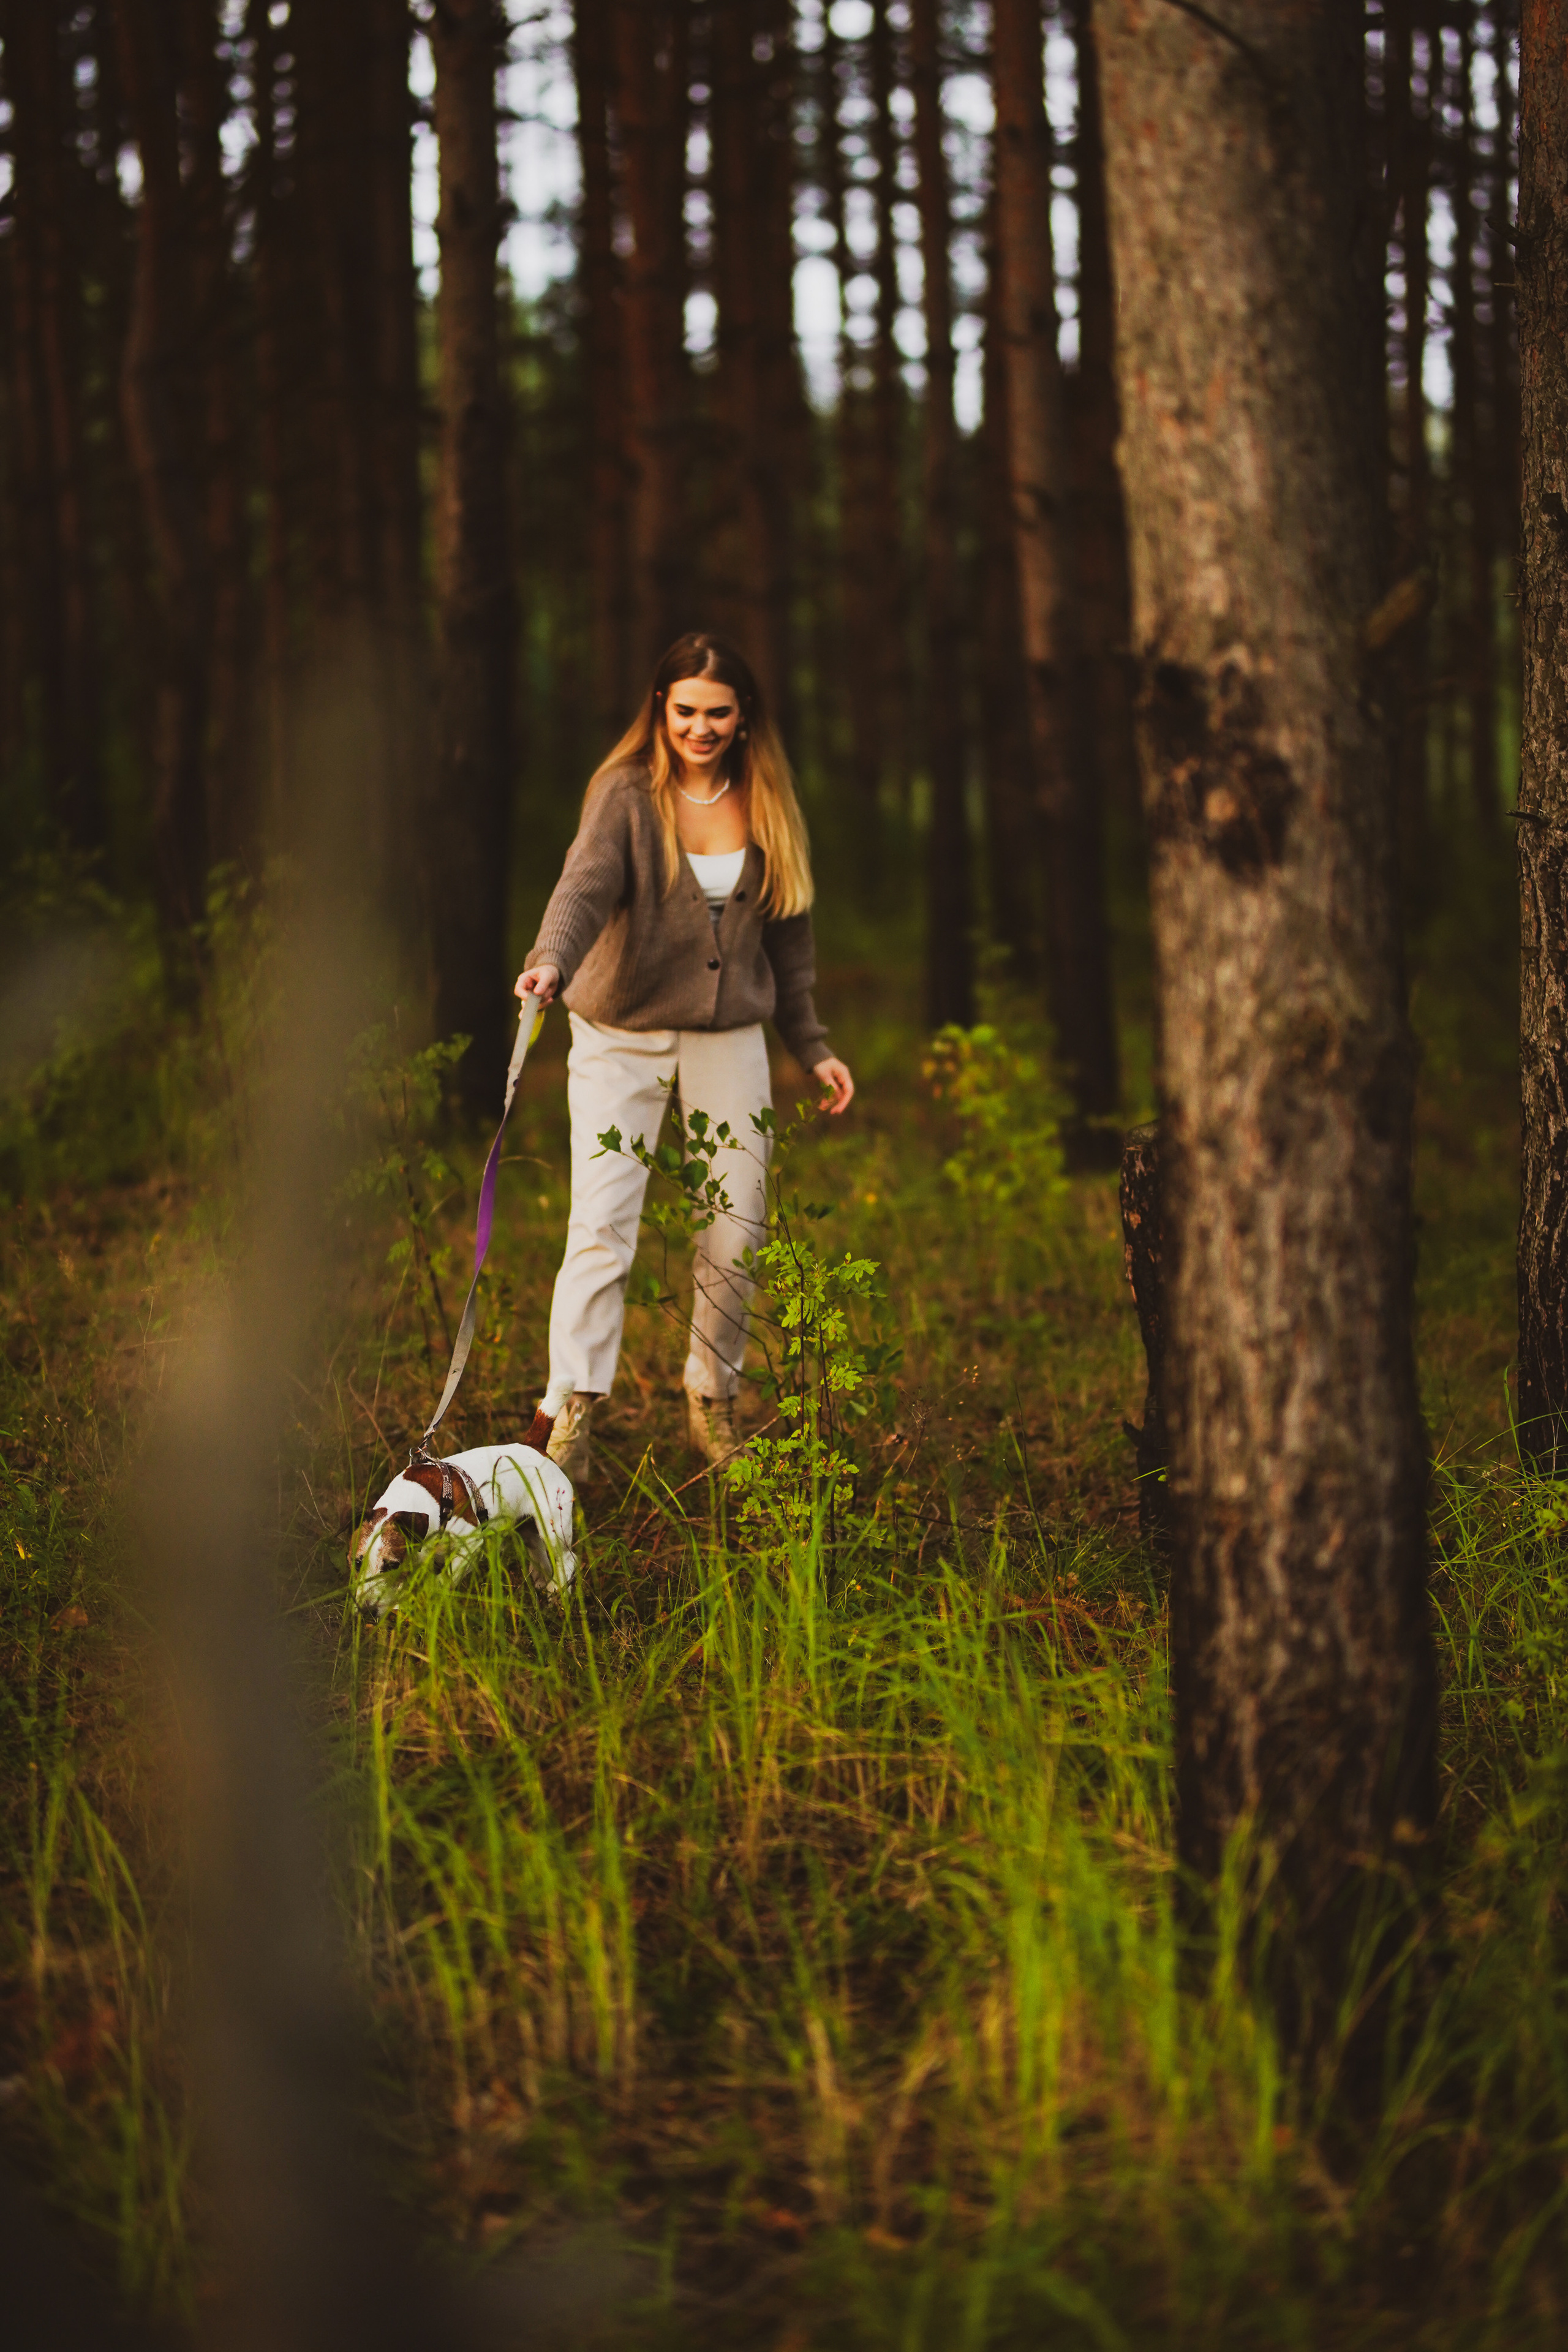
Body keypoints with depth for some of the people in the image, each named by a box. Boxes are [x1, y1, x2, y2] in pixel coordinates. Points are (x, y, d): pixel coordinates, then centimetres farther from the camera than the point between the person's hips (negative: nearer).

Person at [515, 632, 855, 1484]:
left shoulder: (766, 805, 5)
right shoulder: (627, 793, -7)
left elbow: (788, 933, 14)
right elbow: (587, 883, -23)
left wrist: (811, 1045, 14)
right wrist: (552, 961, -43)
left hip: (729, 1037, 4)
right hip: (622, 1036, -4)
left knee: (737, 1232, 3)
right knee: (602, 1228, -12)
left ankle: (712, 1400, 21)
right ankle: (572, 1413, -11)